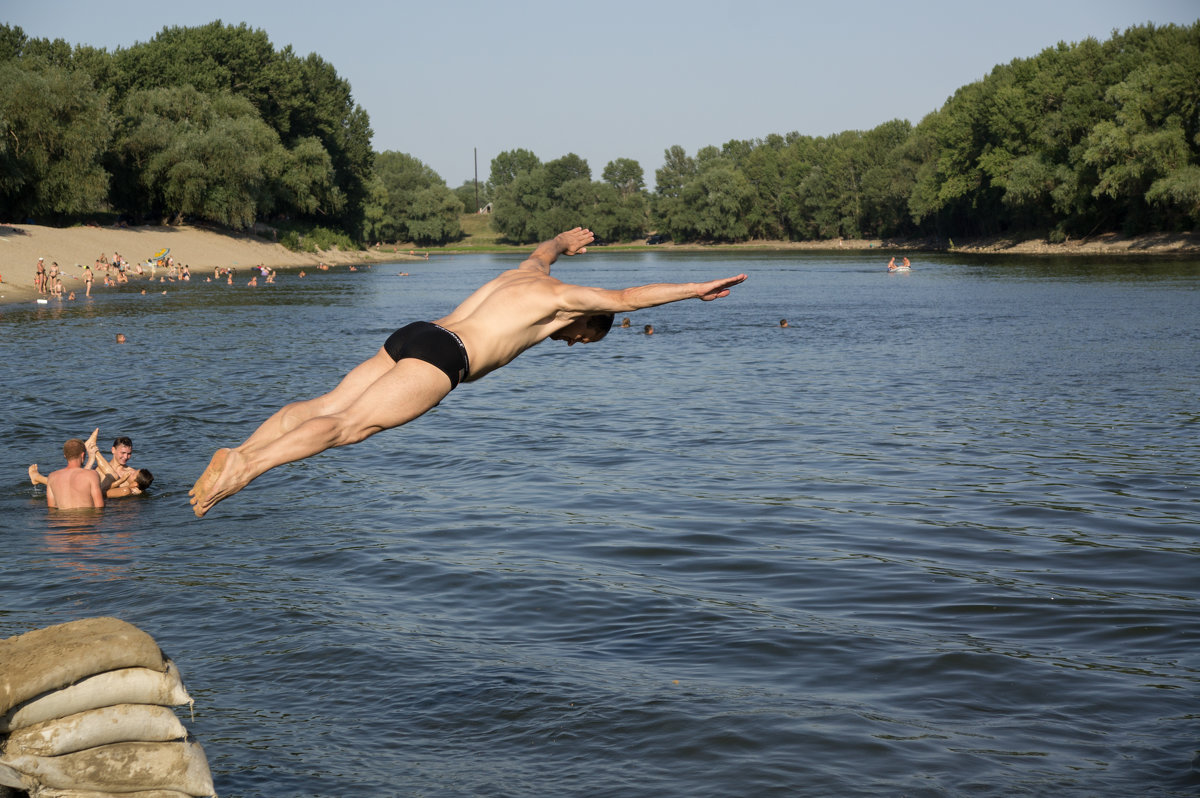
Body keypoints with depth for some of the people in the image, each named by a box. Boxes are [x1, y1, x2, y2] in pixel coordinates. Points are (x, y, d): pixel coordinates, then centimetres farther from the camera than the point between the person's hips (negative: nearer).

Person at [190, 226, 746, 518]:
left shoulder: (527, 274, 30)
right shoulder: (561, 296, 8)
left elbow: (540, 251, 55)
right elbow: (628, 298, 8)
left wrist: (562, 242, 78)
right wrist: (696, 290, 17)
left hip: (408, 337, 9)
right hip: (440, 356, -9)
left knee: (323, 407, -3)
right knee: (350, 425, -20)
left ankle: (239, 453, -19)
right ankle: (244, 467, -35)